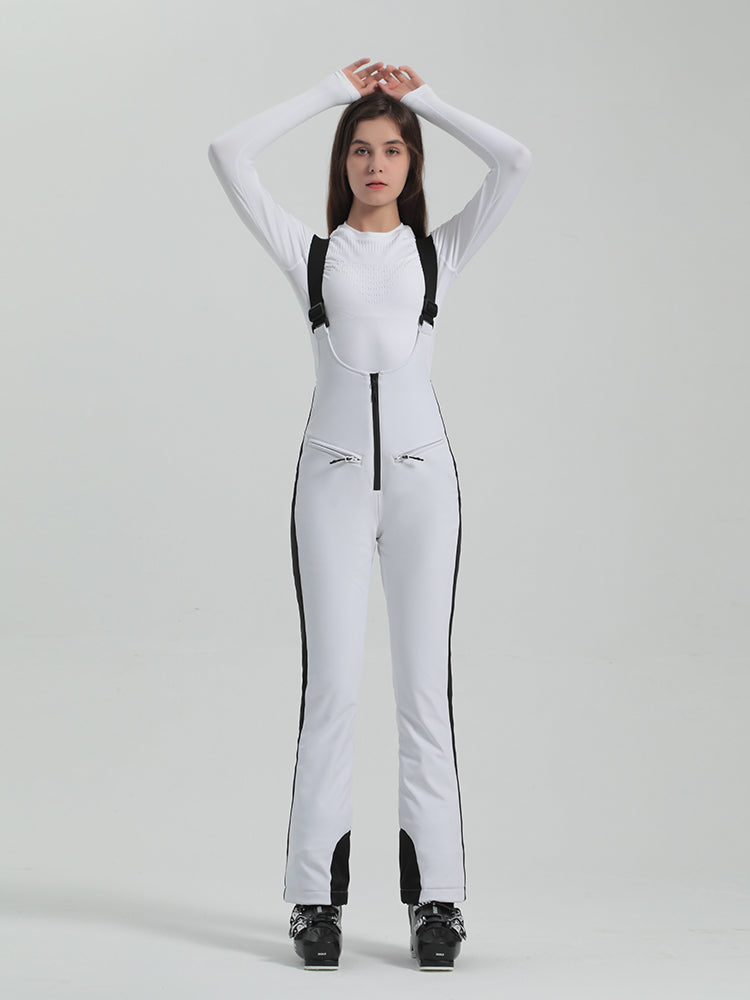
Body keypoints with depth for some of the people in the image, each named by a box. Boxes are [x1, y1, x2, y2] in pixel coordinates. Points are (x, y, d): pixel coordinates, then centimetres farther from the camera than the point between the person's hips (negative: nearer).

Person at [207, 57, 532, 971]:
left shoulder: (439, 252, 11)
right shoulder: (310, 254, 10)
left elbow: (513, 163, -1)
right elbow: (229, 157, 1)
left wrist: (421, 96, 9)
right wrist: (335, 90, 8)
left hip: (420, 472, 1)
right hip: (333, 474, -1)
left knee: (424, 683, 2)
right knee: (332, 687, -2)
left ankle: (435, 895, 5)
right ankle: (318, 896, 2)